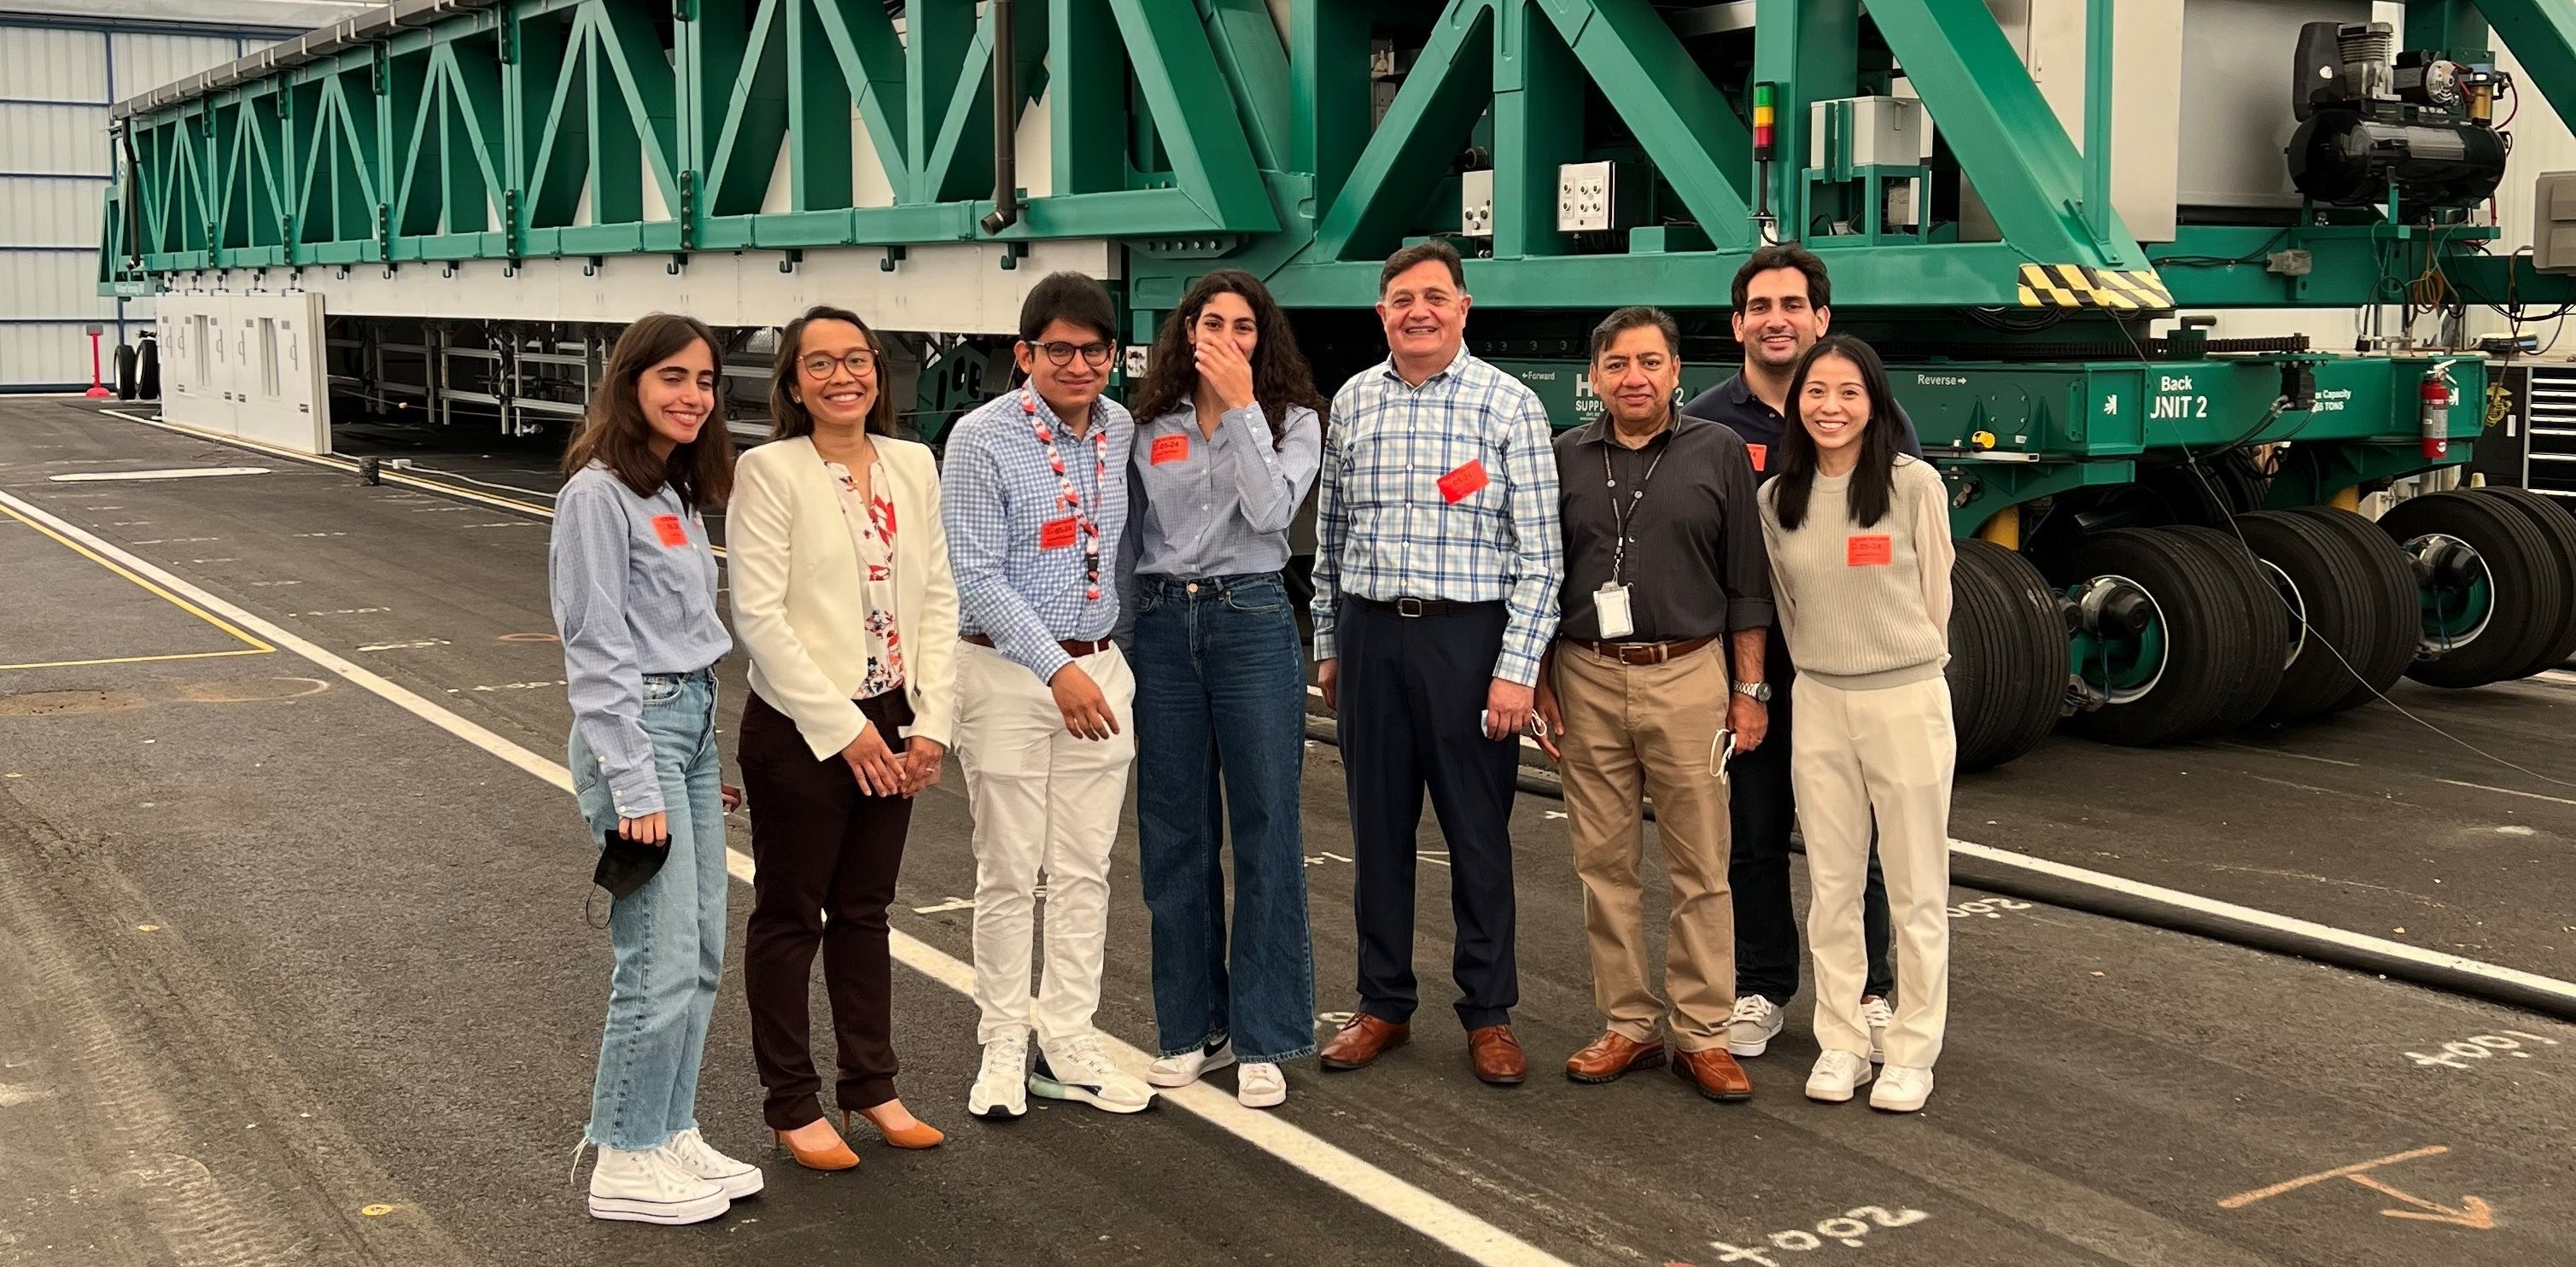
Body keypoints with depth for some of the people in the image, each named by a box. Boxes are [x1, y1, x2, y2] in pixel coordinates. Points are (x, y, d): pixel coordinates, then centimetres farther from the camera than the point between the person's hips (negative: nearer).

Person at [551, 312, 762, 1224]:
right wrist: (634, 787, -17)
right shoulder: (599, 493, -12)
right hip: (636, 729, -9)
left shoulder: (677, 492, 14)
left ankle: (667, 1133, 25)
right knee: (661, 963, -5)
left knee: (701, 953, 12)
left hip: (692, 721, 9)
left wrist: (705, 757, 15)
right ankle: (626, 1165, 8)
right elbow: (598, 649, -15)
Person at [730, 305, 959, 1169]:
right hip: (801, 732, -5)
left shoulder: (913, 465, 5)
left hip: (890, 730, 5)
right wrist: (843, 729, -16)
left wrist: (930, 724, -3)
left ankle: (871, 1084, 28)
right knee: (790, 918, 8)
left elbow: (937, 598, 5)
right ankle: (792, 1104, 19)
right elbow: (759, 615, -15)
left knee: (864, 910, 16)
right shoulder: (769, 471, -10)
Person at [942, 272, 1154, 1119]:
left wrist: (1093, 666, 12)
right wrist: (1057, 672, -18)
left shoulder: (1120, 429, 6)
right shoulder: (983, 438, -11)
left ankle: (1067, 1047, 18)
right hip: (1008, 671, -5)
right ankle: (1003, 1049, 15)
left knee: (1083, 871, 9)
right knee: (1009, 874, 3)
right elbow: (978, 577, -14)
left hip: (1099, 669, 5)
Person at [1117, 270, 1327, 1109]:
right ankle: (1190, 1026, 19)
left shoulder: (1290, 419, 2)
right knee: (1173, 834, 7)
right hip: (1162, 624, 3)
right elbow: (1128, 542, 14)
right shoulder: (1150, 426, 9)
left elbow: (1271, 510, -16)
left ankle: (1262, 1039, 6)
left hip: (1252, 621, -3)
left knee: (1264, 830, -1)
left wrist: (1241, 405, -16)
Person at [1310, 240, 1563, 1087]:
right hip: (1369, 634, 4)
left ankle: (1489, 1014, 16)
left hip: (1467, 636, -3)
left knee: (1478, 833, 3)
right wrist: (1328, 646, 14)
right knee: (1378, 827, 10)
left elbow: (1539, 552, -6)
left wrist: (1517, 668, -11)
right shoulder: (1352, 403, 8)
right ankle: (1383, 1004, 23)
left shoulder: (1508, 405, -4)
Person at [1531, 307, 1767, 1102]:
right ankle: (1629, 1026, 18)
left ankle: (1703, 1035, 10)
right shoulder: (1567, 459, 8)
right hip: (1588, 680, 2)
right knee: (1604, 865, 7)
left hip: (1687, 677, -2)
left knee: (1700, 868, 2)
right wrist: (1542, 684, 6)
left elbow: (1748, 584, 3)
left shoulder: (1718, 454, 2)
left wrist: (1750, 690, -1)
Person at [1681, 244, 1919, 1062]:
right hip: (1744, 665, 1)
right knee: (1752, 834, 10)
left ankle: (1866, 992, 22)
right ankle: (1761, 990, 23)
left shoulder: (1872, 416, 0)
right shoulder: (1705, 425, 2)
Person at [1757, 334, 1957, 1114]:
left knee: (1916, 890, 4)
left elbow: (1934, 597, 2)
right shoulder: (1777, 499, 3)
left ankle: (1911, 1053, 14)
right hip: (1818, 705, 4)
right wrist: (1822, 669, 15)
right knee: (1831, 888, 9)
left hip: (1908, 701, -3)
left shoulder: (1914, 485, -8)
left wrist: (1902, 668, 9)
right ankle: (1841, 1044, 20)